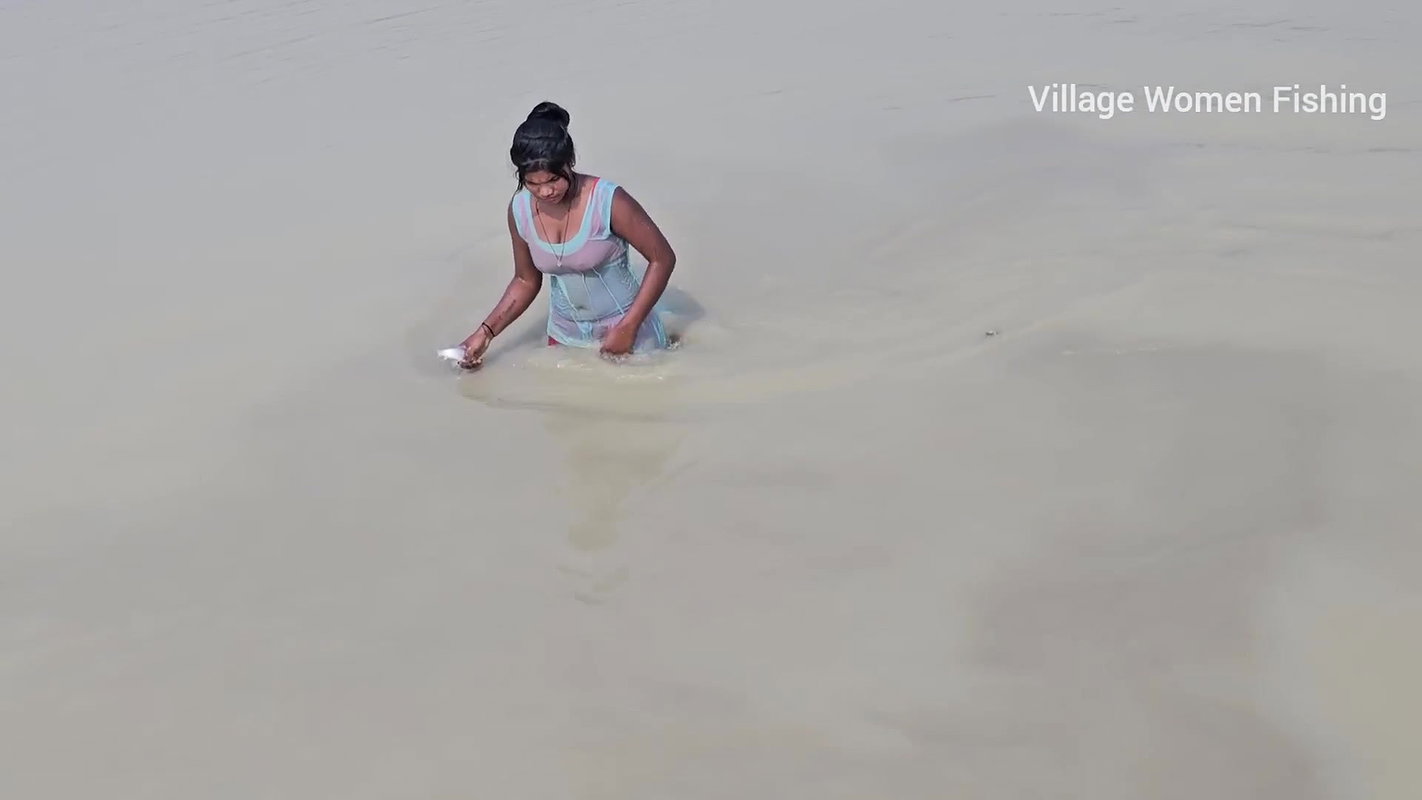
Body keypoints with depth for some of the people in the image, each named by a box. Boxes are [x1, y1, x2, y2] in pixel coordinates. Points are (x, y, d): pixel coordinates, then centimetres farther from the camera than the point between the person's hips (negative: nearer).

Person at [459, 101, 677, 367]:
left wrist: (628, 328, -22)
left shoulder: (608, 201, -26)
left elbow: (663, 259, -18)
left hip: (628, 333, -5)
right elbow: (526, 281, 5)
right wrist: (486, 331, -4)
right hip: (566, 338, 5)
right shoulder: (520, 210, -9)